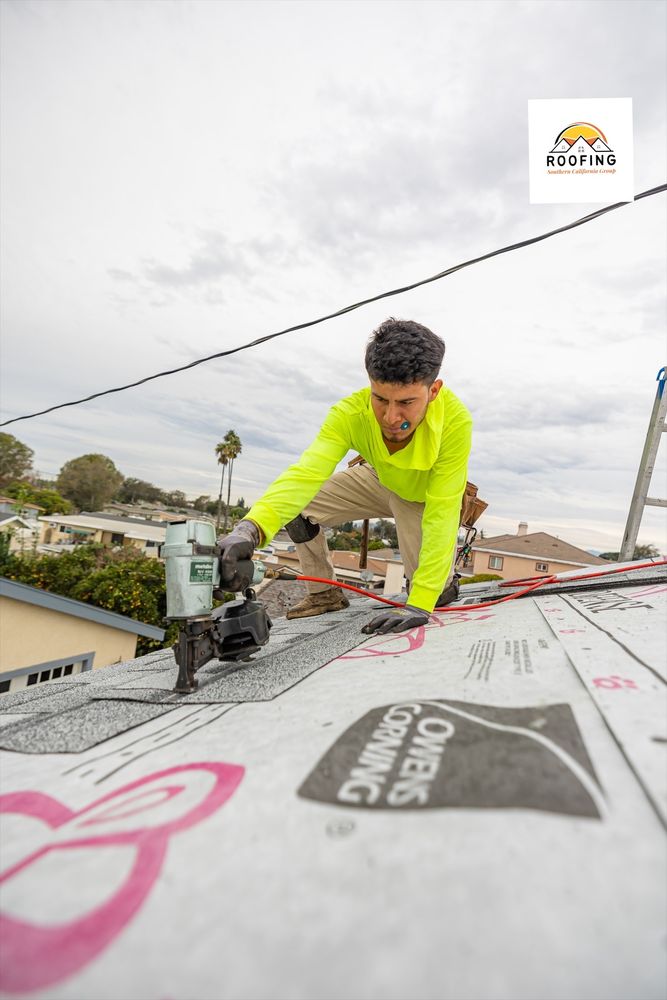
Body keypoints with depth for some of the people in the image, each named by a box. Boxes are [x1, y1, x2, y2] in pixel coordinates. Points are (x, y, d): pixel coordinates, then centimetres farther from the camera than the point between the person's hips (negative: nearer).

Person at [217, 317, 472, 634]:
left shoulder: (455, 421, -39)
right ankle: (325, 594, 8)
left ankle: (445, 581, 23)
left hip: (428, 495, -2)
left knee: (437, 592, -17)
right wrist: (251, 528, -66)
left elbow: (442, 515, -40)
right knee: (299, 505, -14)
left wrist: (419, 604, -45)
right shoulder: (350, 413, -34)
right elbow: (307, 472, -47)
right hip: (379, 481, 3)